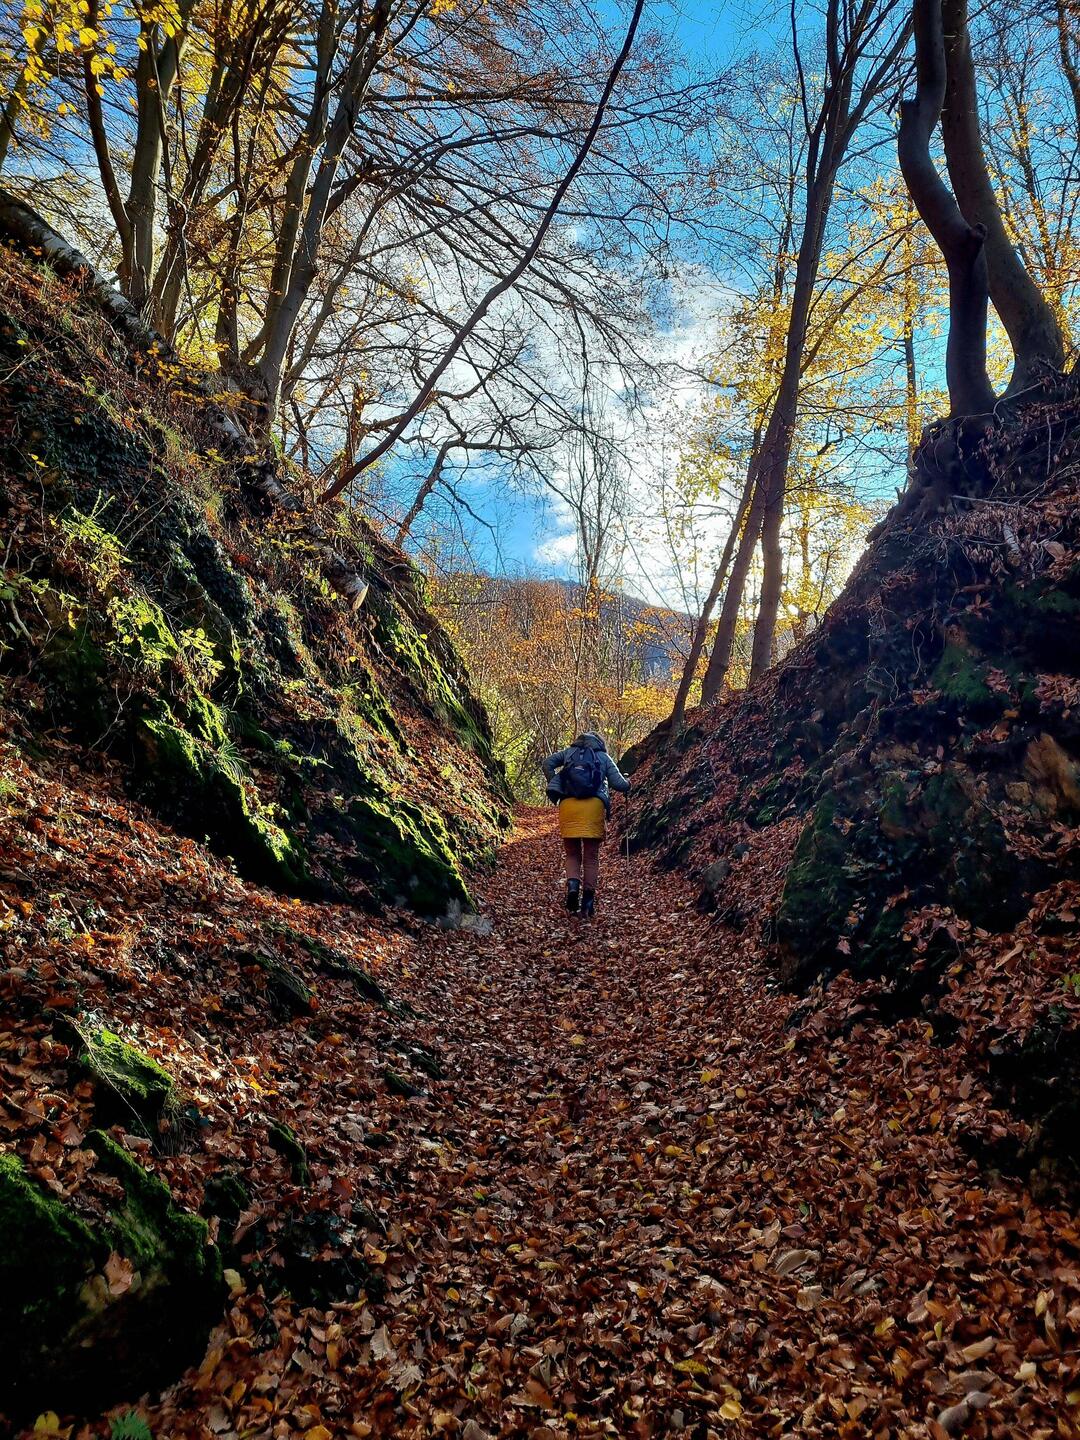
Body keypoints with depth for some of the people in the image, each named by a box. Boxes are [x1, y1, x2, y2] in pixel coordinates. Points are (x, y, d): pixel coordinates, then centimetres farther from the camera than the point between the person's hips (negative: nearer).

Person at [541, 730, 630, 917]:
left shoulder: (569, 752, 22)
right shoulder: (604, 757, 18)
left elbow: (547, 763, 9)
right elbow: (618, 783, 10)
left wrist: (554, 784, 16)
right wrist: (627, 784, 31)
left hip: (568, 805, 1)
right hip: (594, 806, -1)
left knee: (572, 854, 13)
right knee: (591, 857, 8)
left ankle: (573, 886, -13)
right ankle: (588, 901, 1)